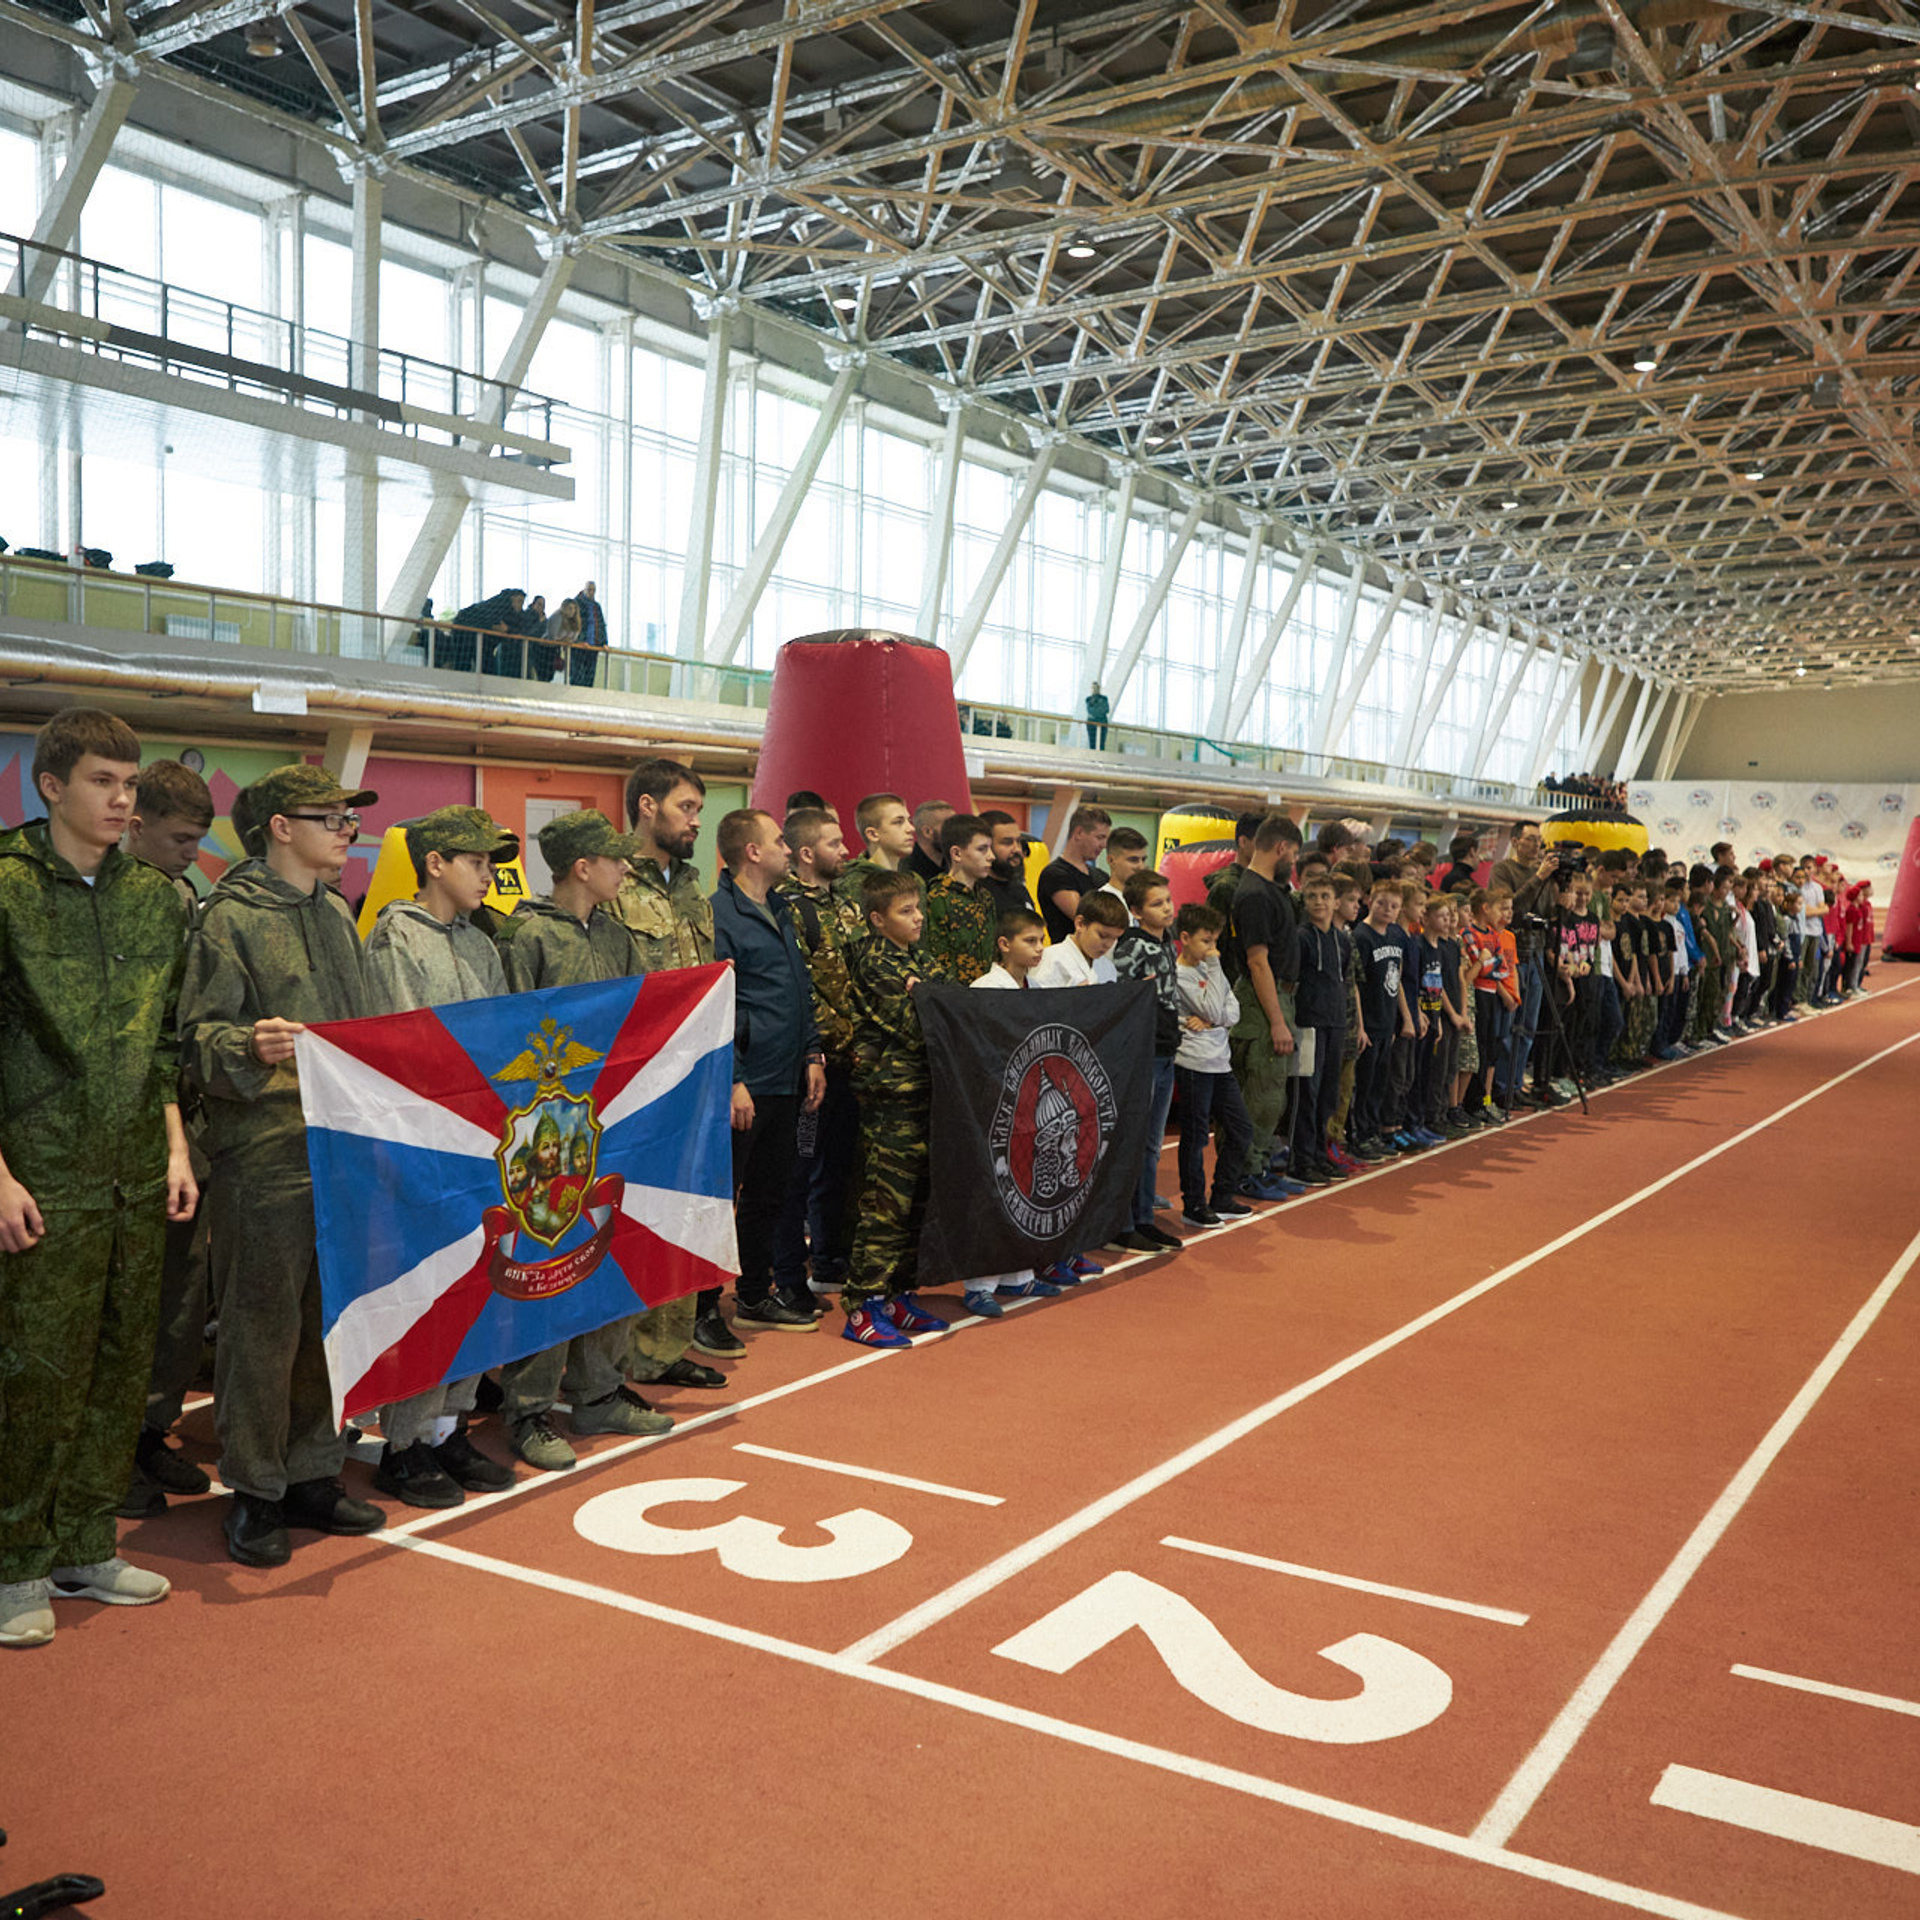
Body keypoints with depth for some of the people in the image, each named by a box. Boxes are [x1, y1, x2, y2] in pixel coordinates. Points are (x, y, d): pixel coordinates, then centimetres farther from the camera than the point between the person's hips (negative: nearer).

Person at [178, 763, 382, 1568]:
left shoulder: (337, 913, 16)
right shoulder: (230, 917, -6)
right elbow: (198, 1037, -11)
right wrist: (250, 1048, -30)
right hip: (266, 1153, -7)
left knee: (333, 1319, 11)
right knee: (264, 1323, 1)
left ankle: (313, 1476, 23)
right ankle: (254, 1491, 14)